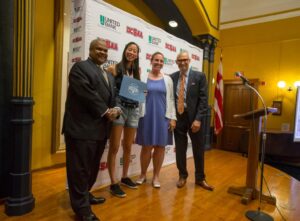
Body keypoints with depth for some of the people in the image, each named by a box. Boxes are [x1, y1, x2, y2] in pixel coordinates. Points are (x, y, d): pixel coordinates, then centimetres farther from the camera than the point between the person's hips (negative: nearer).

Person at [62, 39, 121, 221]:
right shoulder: (80, 67, -5)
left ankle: (85, 195, 38)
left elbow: (112, 98, 16)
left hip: (100, 129, 8)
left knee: (92, 167, 19)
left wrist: (115, 110, -5)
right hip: (82, 128, -8)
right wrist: (105, 111, -14)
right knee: (80, 169, 2)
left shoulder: (109, 76, 21)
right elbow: (87, 93, -17)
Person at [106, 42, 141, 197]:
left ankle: (125, 177, 30)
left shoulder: (137, 71, 14)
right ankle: (113, 183, 8)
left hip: (133, 110, 6)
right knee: (114, 147, -3)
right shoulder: (114, 68, -1)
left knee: (128, 147, 14)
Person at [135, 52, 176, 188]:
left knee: (160, 146, 6)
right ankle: (143, 174, 25)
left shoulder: (167, 79, 8)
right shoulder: (143, 78, 3)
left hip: (163, 116, 2)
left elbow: (171, 99, 6)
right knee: (147, 146, 6)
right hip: (147, 116, -1)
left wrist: (172, 118, -1)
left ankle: (156, 176, 22)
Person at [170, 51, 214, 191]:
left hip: (193, 117, -1)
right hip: (177, 117, 2)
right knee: (180, 149, 10)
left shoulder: (199, 76, 0)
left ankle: (200, 178, 28)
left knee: (198, 149, 10)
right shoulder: (172, 77, 6)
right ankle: (182, 176, 31)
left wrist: (198, 119, -14)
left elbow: (203, 99, -6)